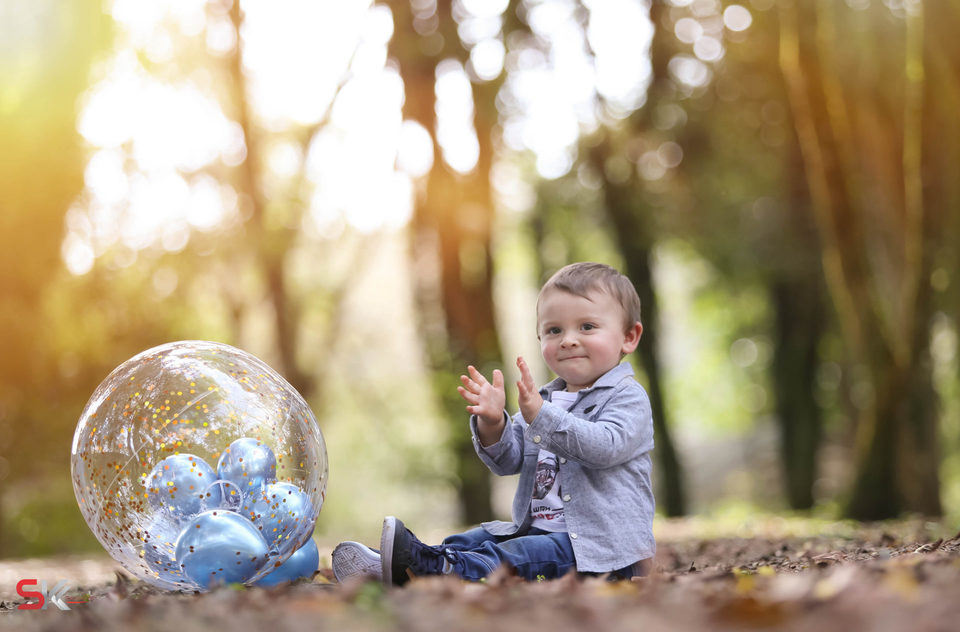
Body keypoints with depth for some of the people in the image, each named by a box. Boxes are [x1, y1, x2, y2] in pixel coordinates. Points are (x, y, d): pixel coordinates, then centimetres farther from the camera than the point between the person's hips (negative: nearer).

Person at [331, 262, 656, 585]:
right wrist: (493, 424, -13)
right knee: (477, 538, -8)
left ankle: (439, 567, -47)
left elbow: (607, 446, -25)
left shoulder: (628, 397, -6)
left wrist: (539, 414, -32)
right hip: (538, 528, 8)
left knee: (517, 557, -29)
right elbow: (508, 461, 10)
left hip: (600, 544, -8)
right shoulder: (546, 398, 18)